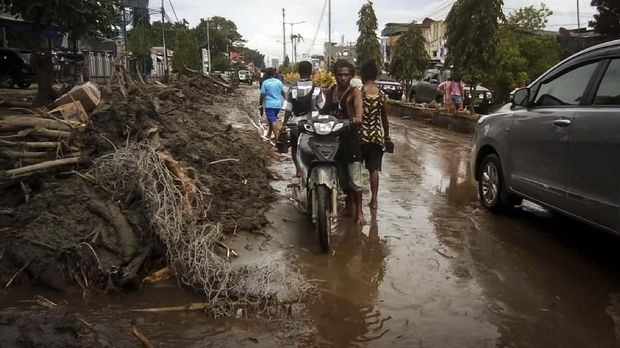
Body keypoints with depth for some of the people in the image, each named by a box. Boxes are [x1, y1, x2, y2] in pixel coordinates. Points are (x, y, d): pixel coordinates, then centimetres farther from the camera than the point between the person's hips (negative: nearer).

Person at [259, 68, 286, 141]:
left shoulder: (265, 83, -7)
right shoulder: (279, 82, 4)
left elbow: (262, 95, -7)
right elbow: (283, 93, 5)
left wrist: (260, 105, 1)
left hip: (269, 105, -5)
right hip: (278, 104, 5)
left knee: (272, 121, -7)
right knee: (272, 120, 20)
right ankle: (268, 135, 31)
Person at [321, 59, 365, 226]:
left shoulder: (355, 92, -9)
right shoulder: (331, 91, 9)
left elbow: (359, 106, -31)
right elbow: (325, 110, 22)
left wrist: (358, 117, -52)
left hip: (351, 137, -6)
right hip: (334, 137, 6)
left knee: (354, 179, -6)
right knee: (341, 176, 16)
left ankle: (359, 212, 6)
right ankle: (349, 202, 37)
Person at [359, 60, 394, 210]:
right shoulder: (381, 94, 2)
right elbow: (384, 118, 7)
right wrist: (387, 136, 16)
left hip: (361, 135, -3)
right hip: (377, 135, 3)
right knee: (374, 169, 7)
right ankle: (374, 200, 8)